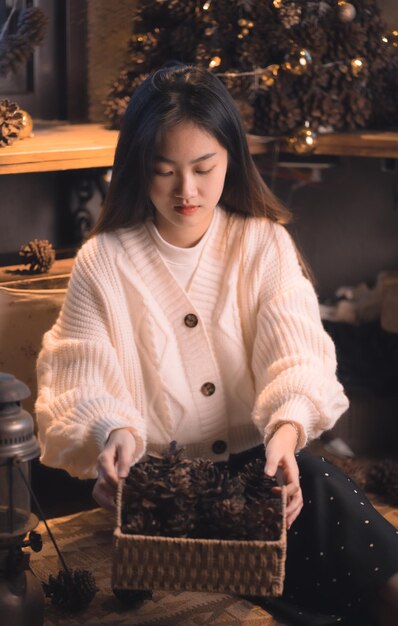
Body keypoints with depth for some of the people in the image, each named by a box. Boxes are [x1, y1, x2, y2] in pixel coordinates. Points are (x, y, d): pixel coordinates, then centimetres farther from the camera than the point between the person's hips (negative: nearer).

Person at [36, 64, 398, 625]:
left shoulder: (266, 244, 6)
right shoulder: (103, 263, 3)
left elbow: (297, 353, -6)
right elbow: (85, 381, -2)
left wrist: (287, 431, -28)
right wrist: (114, 433, -26)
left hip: (259, 457, 3)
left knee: (323, 490, -31)